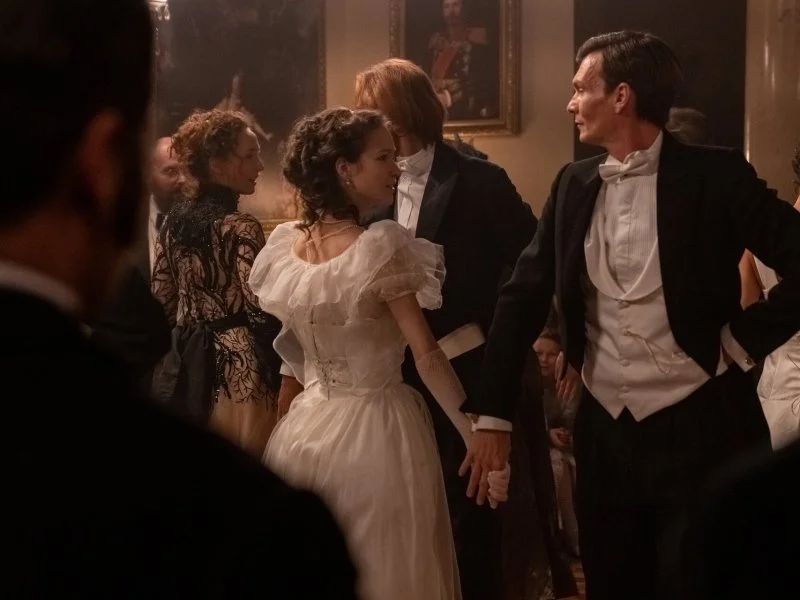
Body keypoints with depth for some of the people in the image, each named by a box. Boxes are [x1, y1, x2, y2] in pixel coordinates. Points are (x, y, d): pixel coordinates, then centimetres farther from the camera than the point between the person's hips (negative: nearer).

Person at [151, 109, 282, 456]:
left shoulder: (175, 220, 7)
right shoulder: (239, 227, -16)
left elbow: (162, 297, 12)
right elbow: (259, 309, -19)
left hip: (185, 364, 8)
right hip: (237, 366, -8)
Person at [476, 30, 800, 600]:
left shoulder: (715, 176, -9)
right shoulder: (574, 184, 6)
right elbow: (525, 293, 8)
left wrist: (744, 340, -11)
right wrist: (491, 412, 3)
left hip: (698, 428, -5)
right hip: (604, 428, 5)